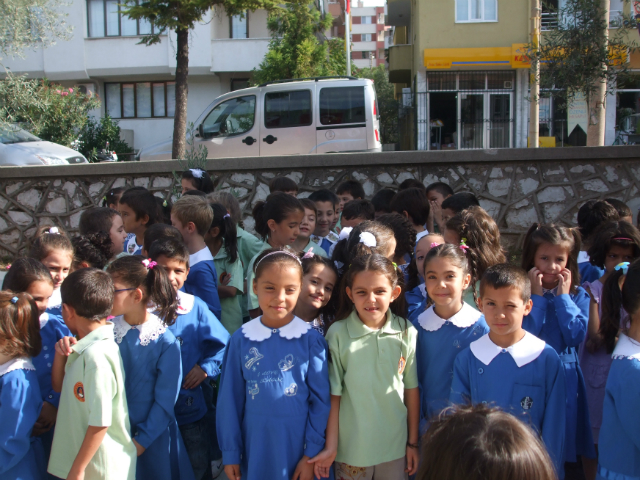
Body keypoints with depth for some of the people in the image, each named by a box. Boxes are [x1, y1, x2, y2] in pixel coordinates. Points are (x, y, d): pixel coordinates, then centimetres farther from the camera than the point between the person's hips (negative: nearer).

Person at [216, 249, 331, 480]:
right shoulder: (241, 339, -5)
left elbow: (321, 400, -4)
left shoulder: (310, 339, -9)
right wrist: (230, 453, 4)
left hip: (297, 444, -1)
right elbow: (230, 399, 1)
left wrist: (311, 454, -5)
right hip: (256, 445, 1)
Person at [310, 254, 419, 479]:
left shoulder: (406, 332, -6)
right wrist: (331, 447, -6)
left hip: (395, 447, 2)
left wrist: (413, 442, 5)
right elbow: (334, 395, -7)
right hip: (351, 449, -1)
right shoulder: (338, 333, -11)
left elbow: (412, 389, 1)